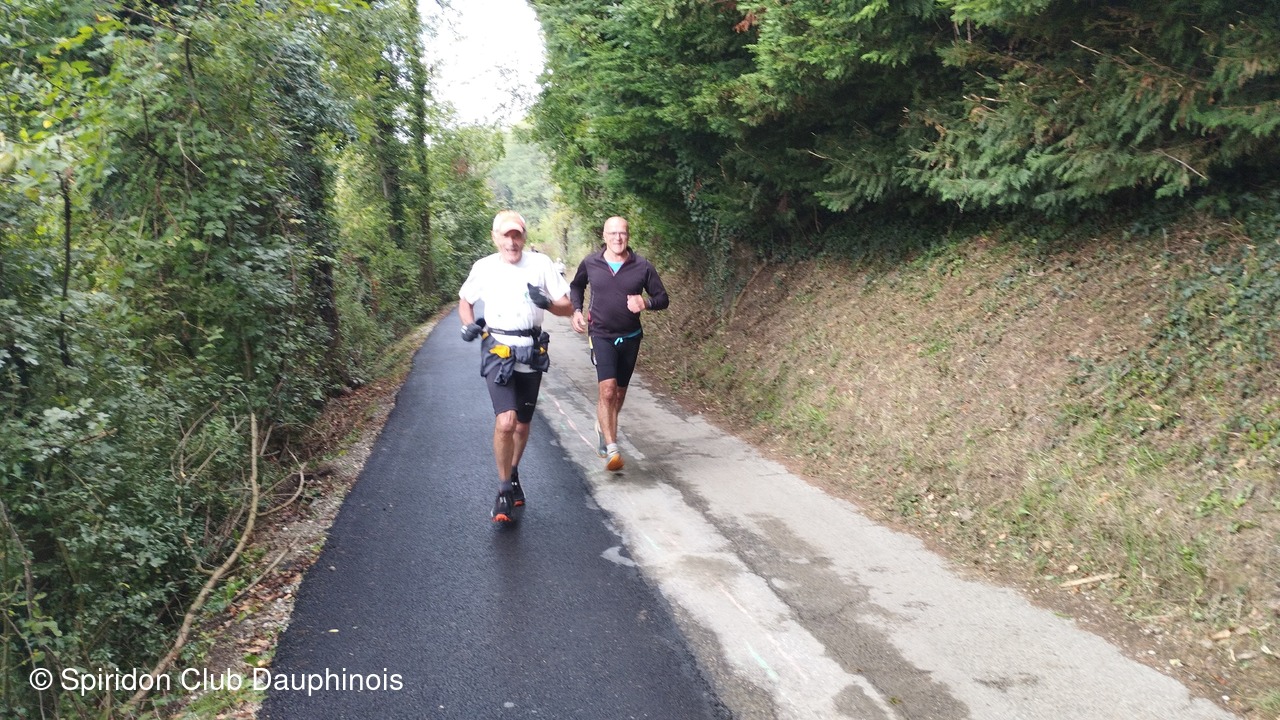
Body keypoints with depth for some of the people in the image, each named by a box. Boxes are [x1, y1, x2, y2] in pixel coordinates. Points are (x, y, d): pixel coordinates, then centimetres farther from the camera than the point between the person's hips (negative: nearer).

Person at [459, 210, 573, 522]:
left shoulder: (541, 264, -2)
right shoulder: (483, 267, 0)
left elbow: (568, 308, 1)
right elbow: (464, 301, 18)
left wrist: (547, 303, -20)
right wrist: (470, 325, -2)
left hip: (532, 354, 2)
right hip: (498, 352, -2)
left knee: (522, 425, 14)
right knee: (505, 421, -19)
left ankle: (513, 474, 41)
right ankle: (505, 492, -1)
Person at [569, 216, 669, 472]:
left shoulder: (643, 267, -6)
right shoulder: (590, 263, -3)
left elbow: (663, 299, 0)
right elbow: (576, 286, 17)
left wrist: (646, 302, -21)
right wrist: (576, 310, 2)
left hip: (630, 337, 2)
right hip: (601, 335, -2)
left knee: (619, 392, 14)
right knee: (607, 388, -19)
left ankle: (603, 427, 43)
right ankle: (611, 449, -15)